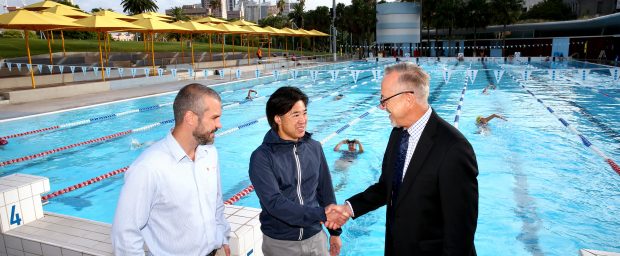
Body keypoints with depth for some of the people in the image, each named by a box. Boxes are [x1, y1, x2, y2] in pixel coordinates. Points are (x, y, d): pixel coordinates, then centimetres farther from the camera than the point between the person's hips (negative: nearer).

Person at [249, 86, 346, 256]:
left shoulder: (314, 148, -1)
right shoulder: (262, 157, -15)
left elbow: (325, 191, 7)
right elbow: (274, 203, -23)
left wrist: (335, 231, 10)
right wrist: (321, 214, -28)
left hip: (315, 237, 4)